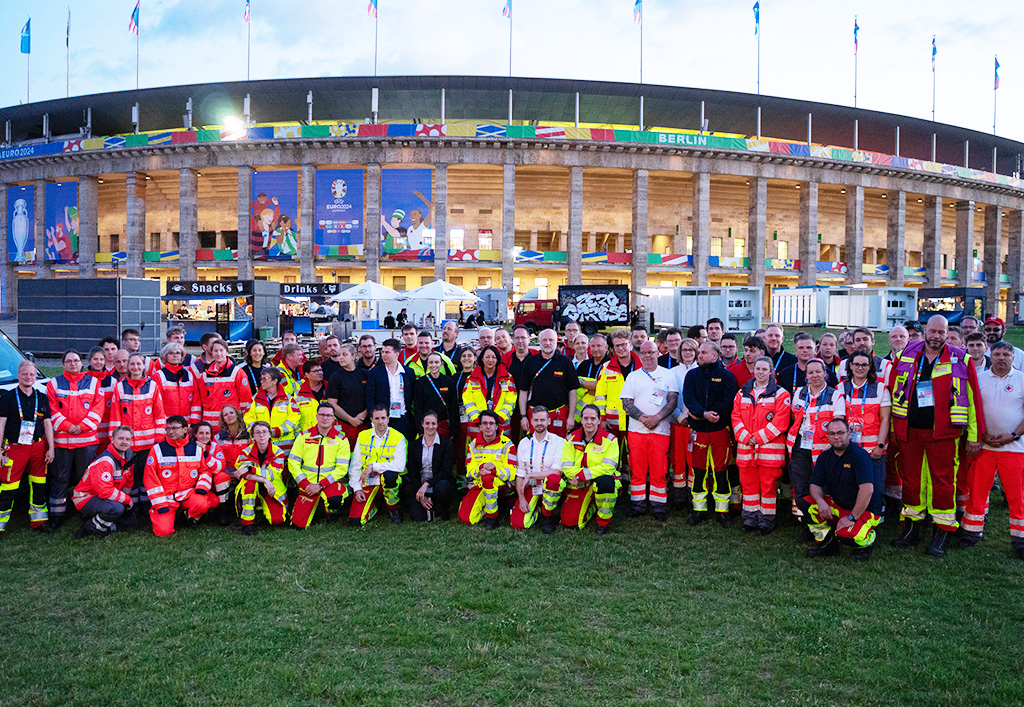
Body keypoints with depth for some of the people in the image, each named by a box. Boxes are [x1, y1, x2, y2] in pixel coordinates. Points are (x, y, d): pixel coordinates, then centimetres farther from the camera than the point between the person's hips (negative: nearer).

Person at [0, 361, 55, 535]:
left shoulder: (42, 398, 10)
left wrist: (51, 448, 7)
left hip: (39, 446, 3)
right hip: (15, 447, -3)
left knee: (39, 485, 8)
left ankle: (38, 520, 19)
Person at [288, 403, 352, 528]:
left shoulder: (341, 440, 0)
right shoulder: (304, 436, 4)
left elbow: (342, 468, -6)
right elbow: (293, 462, 2)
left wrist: (320, 485, -15)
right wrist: (305, 484, -10)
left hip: (330, 483, -2)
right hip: (307, 484, 2)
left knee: (335, 501, -35)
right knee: (298, 525, -8)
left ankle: (331, 513, 3)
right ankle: (314, 504, 24)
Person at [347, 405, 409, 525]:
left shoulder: (399, 438, -5)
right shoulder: (362, 436, 6)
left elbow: (400, 465, -19)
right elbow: (355, 466, 8)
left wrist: (373, 466, -22)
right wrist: (357, 489, -4)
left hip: (388, 482, -2)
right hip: (367, 483, 2)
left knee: (389, 475, -39)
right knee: (355, 520, -18)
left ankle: (393, 509, -9)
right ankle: (374, 506, 19)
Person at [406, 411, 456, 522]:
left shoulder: (446, 443, -2)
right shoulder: (414, 445, 6)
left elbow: (446, 470, -11)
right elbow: (412, 472, 2)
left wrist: (427, 484, -24)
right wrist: (421, 495, -12)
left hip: (439, 482, -1)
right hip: (420, 486, 1)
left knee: (441, 487, -37)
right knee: (417, 517, -24)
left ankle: (443, 512, -7)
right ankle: (429, 508, 10)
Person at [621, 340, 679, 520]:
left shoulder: (668, 375, 8)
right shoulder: (632, 377, 11)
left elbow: (673, 400, 0)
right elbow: (626, 403, 4)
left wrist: (657, 417, -14)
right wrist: (643, 418, -11)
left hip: (660, 429, -1)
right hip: (636, 430, 1)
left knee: (659, 470, -1)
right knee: (637, 469, 3)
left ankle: (658, 505, 9)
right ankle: (638, 504, 13)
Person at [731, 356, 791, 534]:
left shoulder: (780, 394, -2)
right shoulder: (742, 393, 12)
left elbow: (780, 422, -9)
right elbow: (736, 416, 7)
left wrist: (759, 438, -13)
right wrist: (745, 437, -8)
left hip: (770, 448, -4)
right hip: (745, 448, 4)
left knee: (768, 485, 1)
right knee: (748, 484, 9)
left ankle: (766, 520, 13)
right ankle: (750, 518, 20)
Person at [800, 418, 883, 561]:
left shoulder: (860, 455, -17)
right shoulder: (825, 456, 4)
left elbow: (867, 489, -27)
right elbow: (815, 485, 2)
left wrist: (852, 517, -26)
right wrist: (820, 501, -21)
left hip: (864, 510, -6)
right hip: (837, 505, 6)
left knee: (846, 535, -34)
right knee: (805, 502, -15)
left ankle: (865, 543, 5)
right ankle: (827, 543, 3)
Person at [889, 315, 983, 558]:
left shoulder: (961, 361, 2)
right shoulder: (905, 357, 7)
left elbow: (973, 399, 2)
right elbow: (893, 392, 13)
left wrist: (975, 436, -1)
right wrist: (894, 428, 11)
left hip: (942, 432, -2)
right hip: (909, 431, 2)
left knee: (942, 481, 0)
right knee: (910, 479, 8)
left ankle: (941, 534, 10)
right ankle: (911, 529, 20)